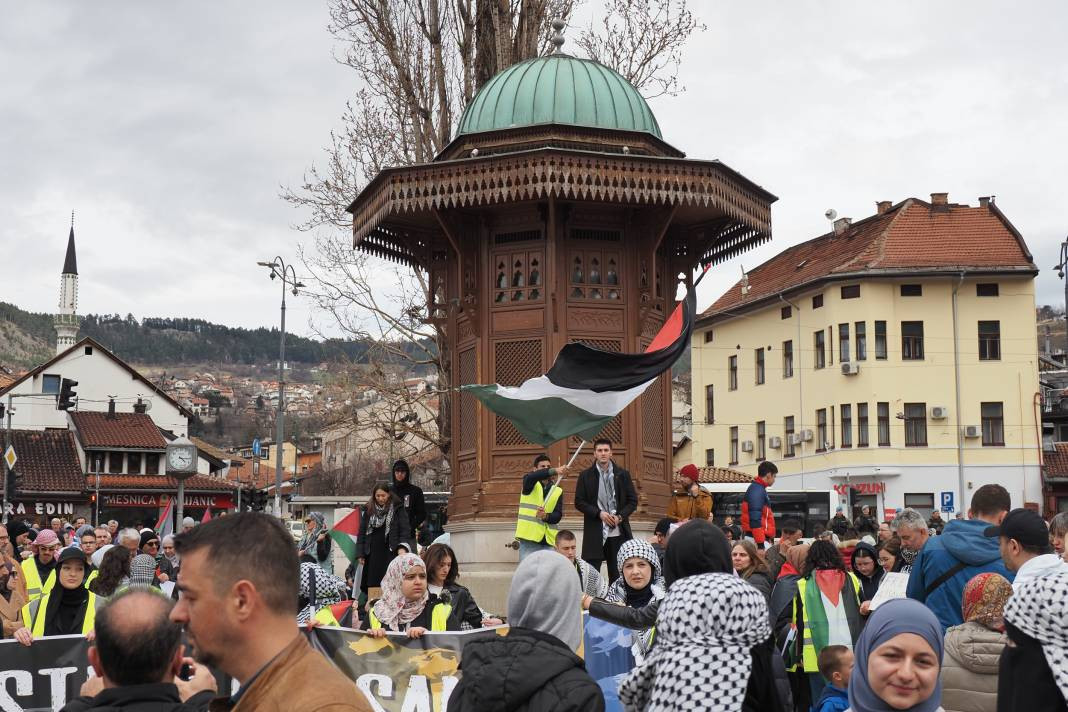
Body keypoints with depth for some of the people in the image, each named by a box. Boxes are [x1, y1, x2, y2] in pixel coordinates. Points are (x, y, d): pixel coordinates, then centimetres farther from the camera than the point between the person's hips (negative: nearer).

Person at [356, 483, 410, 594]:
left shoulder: (398, 509, 1)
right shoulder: (368, 510, 11)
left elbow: (404, 530, -6)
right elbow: (362, 532, 13)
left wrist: (402, 546, -22)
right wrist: (361, 554, 7)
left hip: (390, 552, -3)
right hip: (372, 553, 3)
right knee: (372, 585, 2)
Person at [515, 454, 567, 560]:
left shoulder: (557, 491, 12)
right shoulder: (530, 485, 3)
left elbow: (558, 516, 2)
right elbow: (531, 477, -23)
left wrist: (546, 516, -21)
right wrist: (554, 471, -37)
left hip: (548, 542, 3)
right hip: (528, 540, -3)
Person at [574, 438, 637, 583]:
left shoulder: (622, 474, 7)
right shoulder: (586, 476, 4)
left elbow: (633, 500, 8)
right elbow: (579, 502, 2)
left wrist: (620, 516, -8)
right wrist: (599, 513, -11)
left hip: (618, 531, 1)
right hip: (594, 532, -1)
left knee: (617, 574, 4)